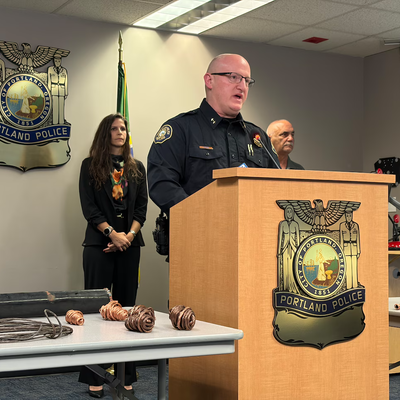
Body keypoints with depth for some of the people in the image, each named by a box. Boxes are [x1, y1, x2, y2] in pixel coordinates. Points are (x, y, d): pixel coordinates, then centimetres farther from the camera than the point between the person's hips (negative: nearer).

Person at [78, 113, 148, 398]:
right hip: (99, 244, -3)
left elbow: (142, 207, 7)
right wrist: (112, 233, -13)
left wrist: (129, 235, -8)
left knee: (126, 305, 4)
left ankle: (125, 377, 9)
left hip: (130, 244, 3)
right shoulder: (91, 166, 5)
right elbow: (89, 207, -3)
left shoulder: (136, 168, 13)